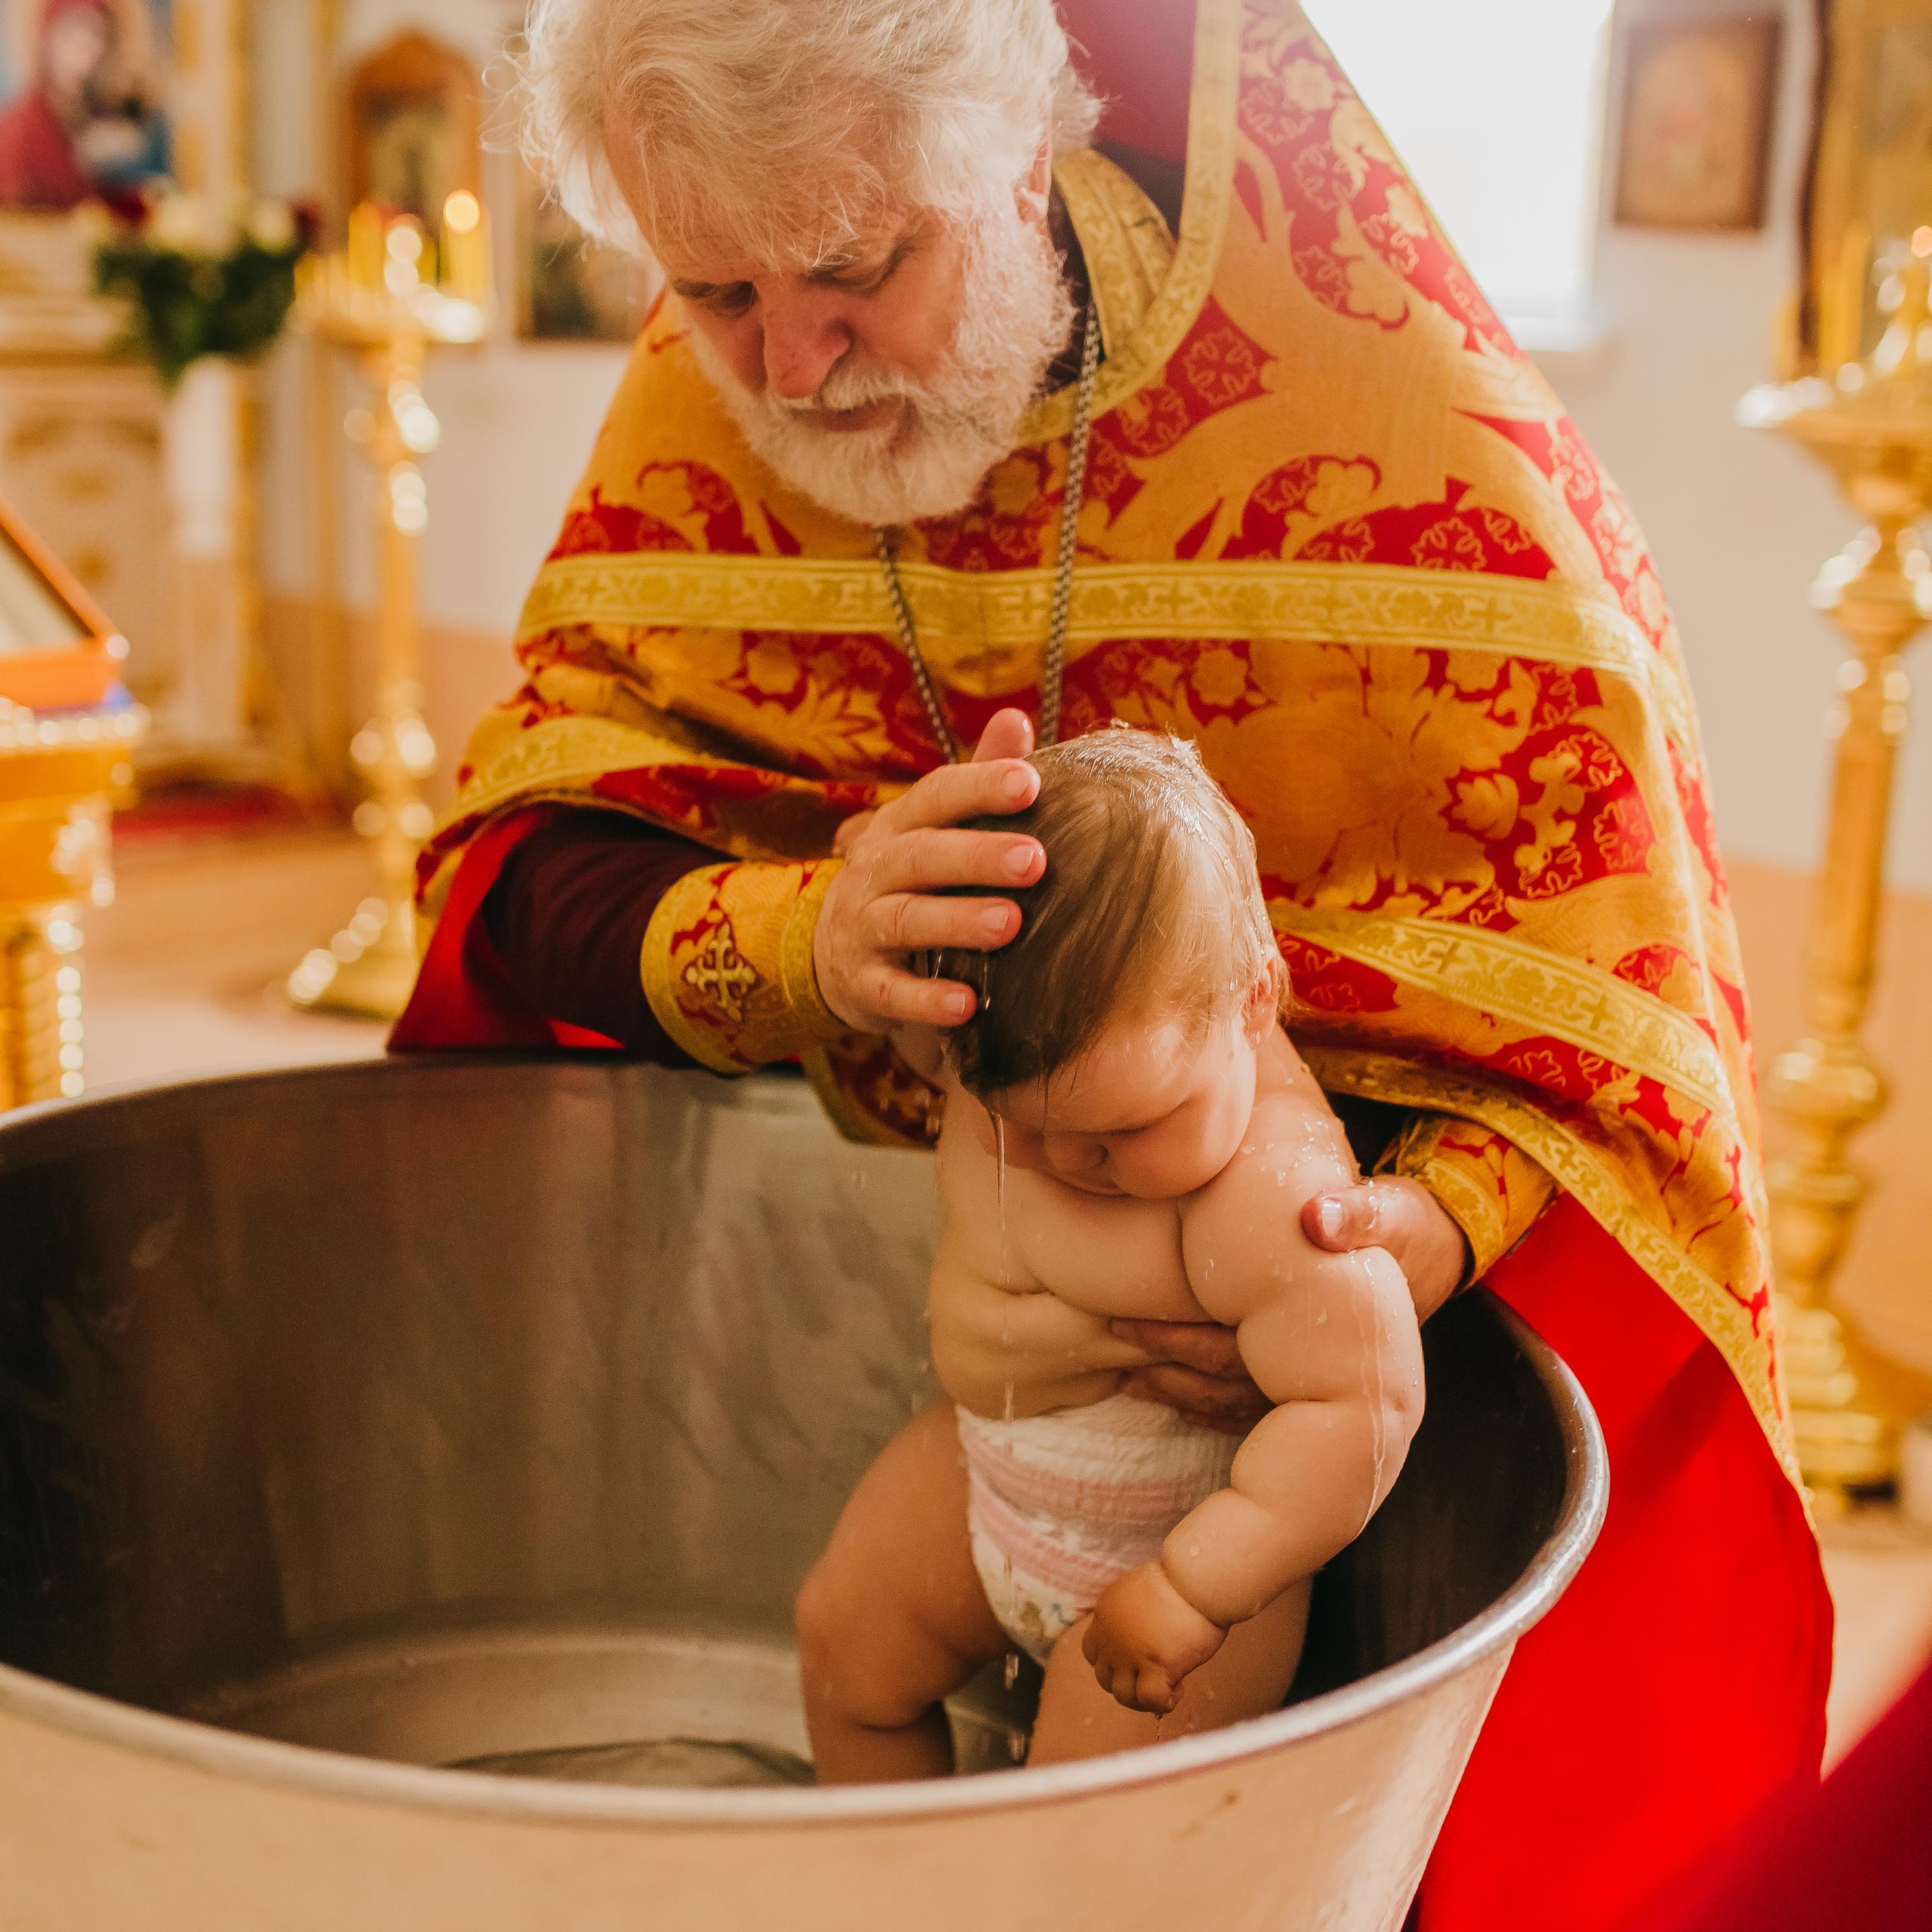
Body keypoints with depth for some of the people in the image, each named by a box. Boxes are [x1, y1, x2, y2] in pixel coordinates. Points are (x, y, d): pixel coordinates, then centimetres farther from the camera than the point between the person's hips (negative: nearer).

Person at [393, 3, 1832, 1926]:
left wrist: (1431, 1230, -42)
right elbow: (528, 856, -17)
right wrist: (798, 942, -40)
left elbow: (1607, 964, -22)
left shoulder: (1372, 378, -25)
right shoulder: (713, 377, -12)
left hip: (1393, 1143, -3)